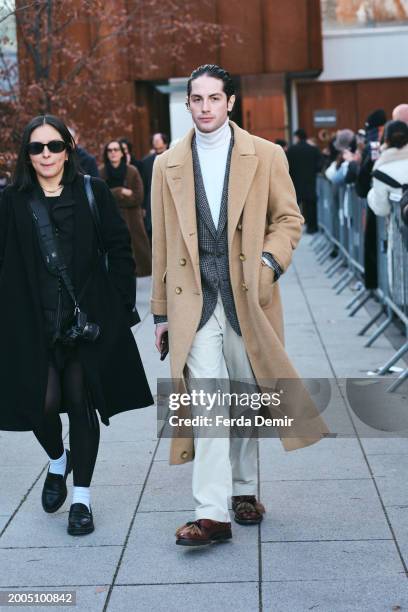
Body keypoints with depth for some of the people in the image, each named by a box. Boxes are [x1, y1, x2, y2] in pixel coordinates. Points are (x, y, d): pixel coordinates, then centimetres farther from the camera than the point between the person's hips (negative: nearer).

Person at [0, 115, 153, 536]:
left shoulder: (92, 193, 2)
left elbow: (119, 249, 4)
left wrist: (122, 306, -1)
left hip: (89, 319, 0)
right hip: (34, 324, 0)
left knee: (82, 403, 3)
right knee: (43, 402, -4)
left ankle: (82, 497, 17)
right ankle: (57, 461, 31)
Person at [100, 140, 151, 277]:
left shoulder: (132, 172, -1)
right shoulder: (101, 172, 1)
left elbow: (138, 198, -7)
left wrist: (112, 197, -8)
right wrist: (121, 191, -15)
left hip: (131, 221, 0)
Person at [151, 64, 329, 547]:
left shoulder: (266, 156, 5)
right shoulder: (168, 165, 9)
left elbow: (289, 218, 9)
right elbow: (161, 243, 11)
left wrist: (269, 262, -10)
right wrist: (161, 311, 10)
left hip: (247, 295, 1)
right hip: (193, 301, 0)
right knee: (206, 400, -10)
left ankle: (243, 490, 29)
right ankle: (211, 512, -9)